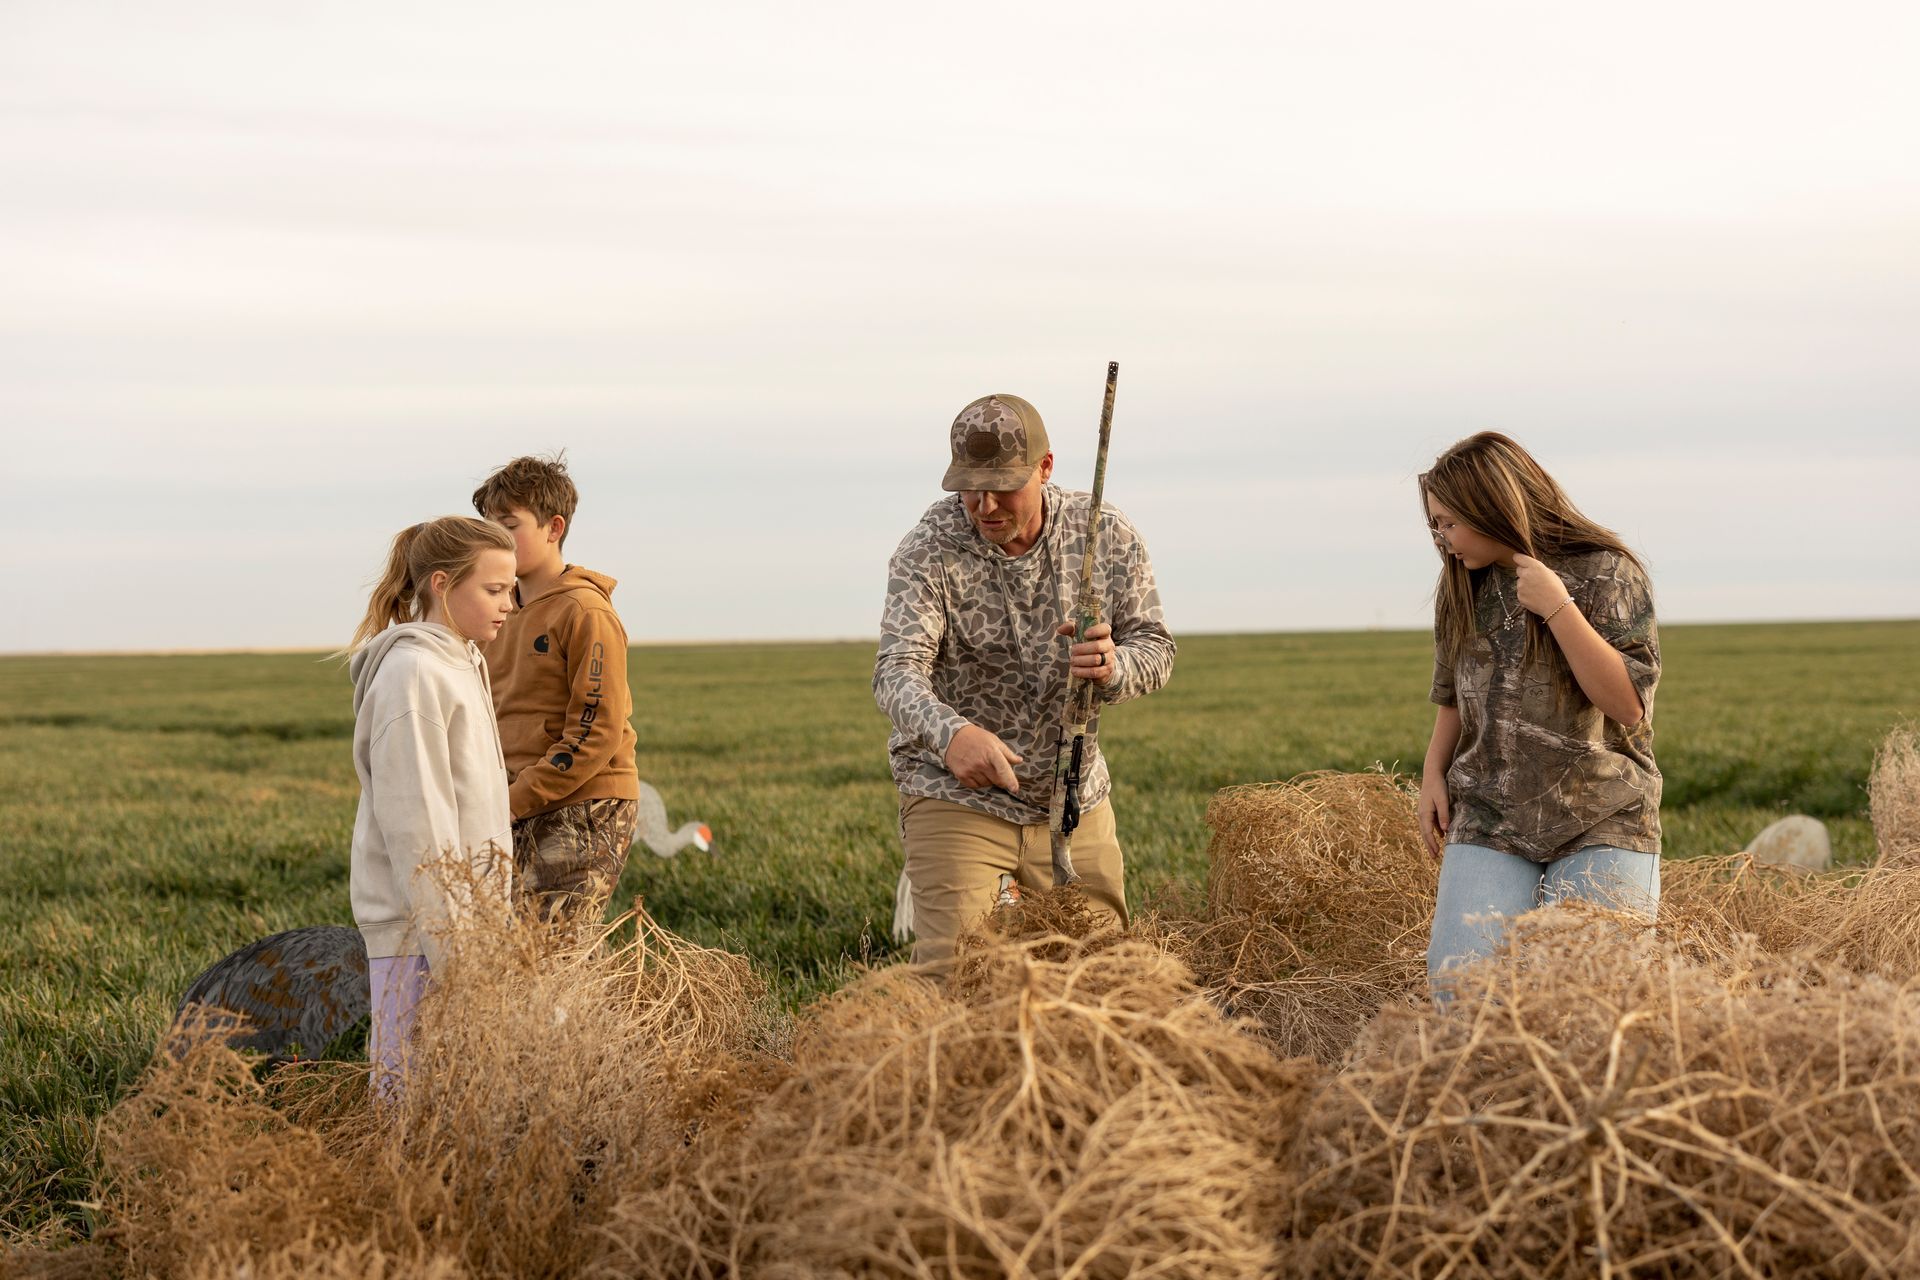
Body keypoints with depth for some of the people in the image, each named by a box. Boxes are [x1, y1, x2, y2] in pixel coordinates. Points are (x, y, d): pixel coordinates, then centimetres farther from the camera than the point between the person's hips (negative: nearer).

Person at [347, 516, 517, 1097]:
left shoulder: (463, 664, 14)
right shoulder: (413, 673, -16)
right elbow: (414, 821, -20)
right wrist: (449, 946, -21)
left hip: (464, 912, 9)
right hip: (419, 924, -9)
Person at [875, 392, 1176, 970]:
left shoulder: (1106, 533, -6)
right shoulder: (930, 549, -16)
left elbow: (1155, 648, -4)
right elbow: (897, 670, -26)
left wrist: (1113, 667, -29)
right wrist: (951, 733, -49)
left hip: (1074, 796, 4)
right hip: (956, 796, -3)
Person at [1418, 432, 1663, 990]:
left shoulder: (1607, 573, -7)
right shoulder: (1462, 586, 9)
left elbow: (1629, 706, -15)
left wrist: (1556, 607, -19)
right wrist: (1433, 772, 6)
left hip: (1601, 824, -3)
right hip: (1487, 822, 4)